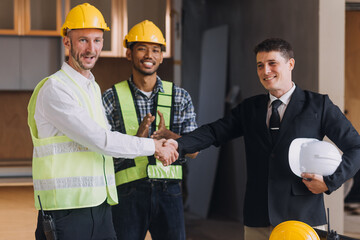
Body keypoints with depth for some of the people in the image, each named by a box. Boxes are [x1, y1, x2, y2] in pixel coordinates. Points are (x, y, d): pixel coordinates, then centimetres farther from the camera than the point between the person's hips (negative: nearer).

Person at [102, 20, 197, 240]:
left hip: (169, 191, 2)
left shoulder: (180, 97, 8)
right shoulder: (112, 98, 3)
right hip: (128, 194, -2)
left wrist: (168, 135, -16)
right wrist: (136, 138, -20)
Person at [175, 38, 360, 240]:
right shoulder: (249, 108, 15)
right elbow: (215, 132, 4)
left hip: (303, 218, -3)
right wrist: (178, 145, -14)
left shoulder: (318, 105, 4)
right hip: (258, 222, 3)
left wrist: (331, 181, -12)